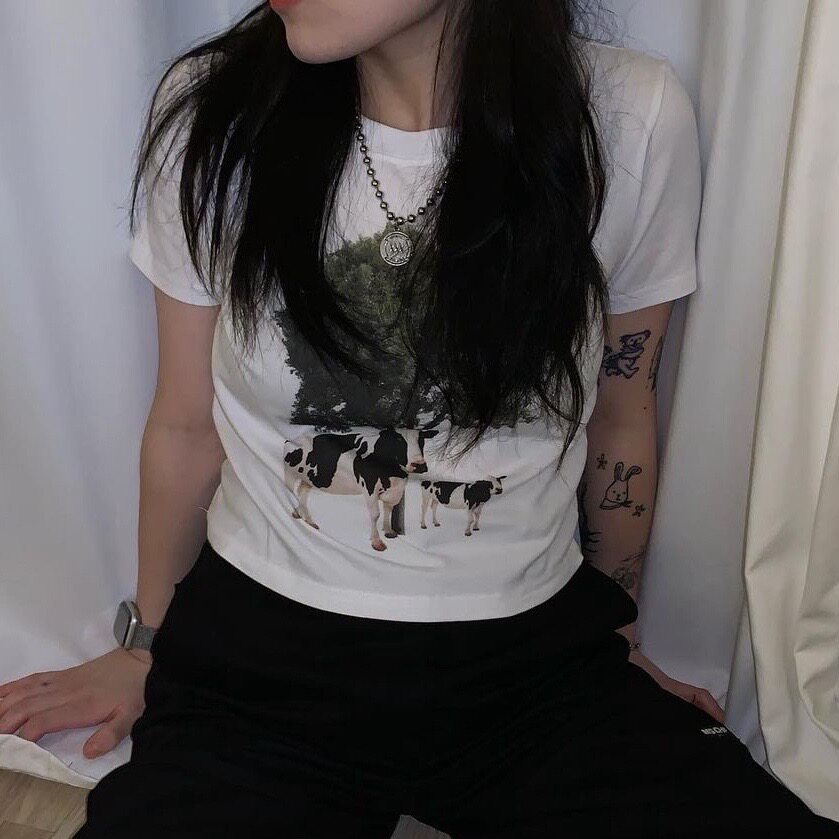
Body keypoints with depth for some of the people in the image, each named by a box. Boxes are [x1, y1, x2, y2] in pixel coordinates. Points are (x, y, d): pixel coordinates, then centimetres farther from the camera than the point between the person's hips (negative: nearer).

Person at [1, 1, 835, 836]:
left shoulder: (632, 120, -11)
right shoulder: (213, 113, -11)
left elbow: (619, 420, 3)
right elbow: (186, 426, 2)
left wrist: (617, 631, 18)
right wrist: (146, 642, 16)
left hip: (534, 658, 1)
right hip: (262, 653, 0)